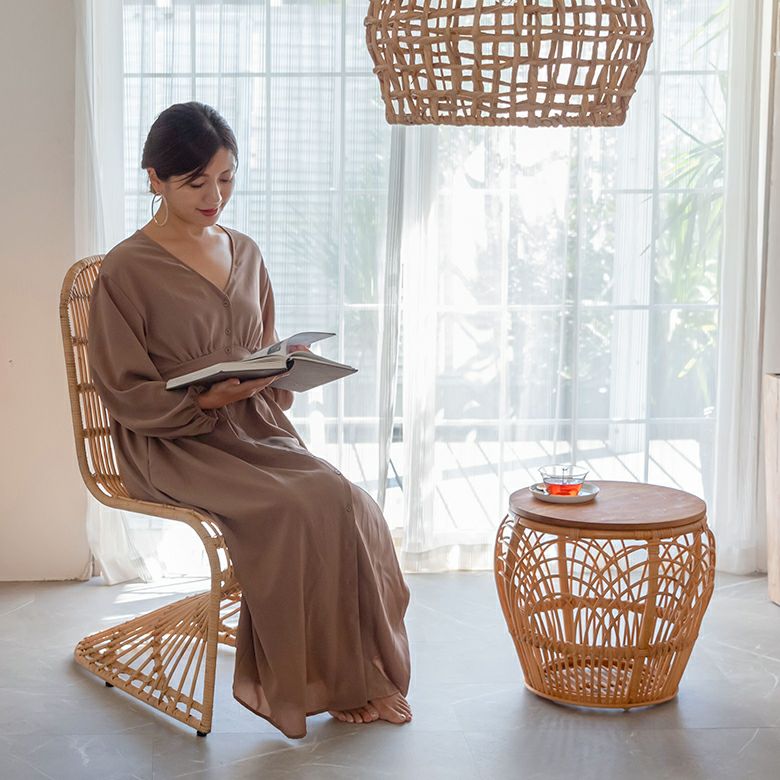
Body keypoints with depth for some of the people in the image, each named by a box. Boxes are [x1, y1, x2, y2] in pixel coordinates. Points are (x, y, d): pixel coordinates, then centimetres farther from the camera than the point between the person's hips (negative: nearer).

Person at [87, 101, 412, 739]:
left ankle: (358, 676, -10)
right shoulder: (127, 270, -6)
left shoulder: (245, 253, 13)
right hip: (172, 444, -6)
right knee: (296, 506, -29)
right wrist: (205, 399, -21)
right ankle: (311, 680, -13)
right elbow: (125, 394, -6)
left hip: (257, 426, 6)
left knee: (349, 500, -21)